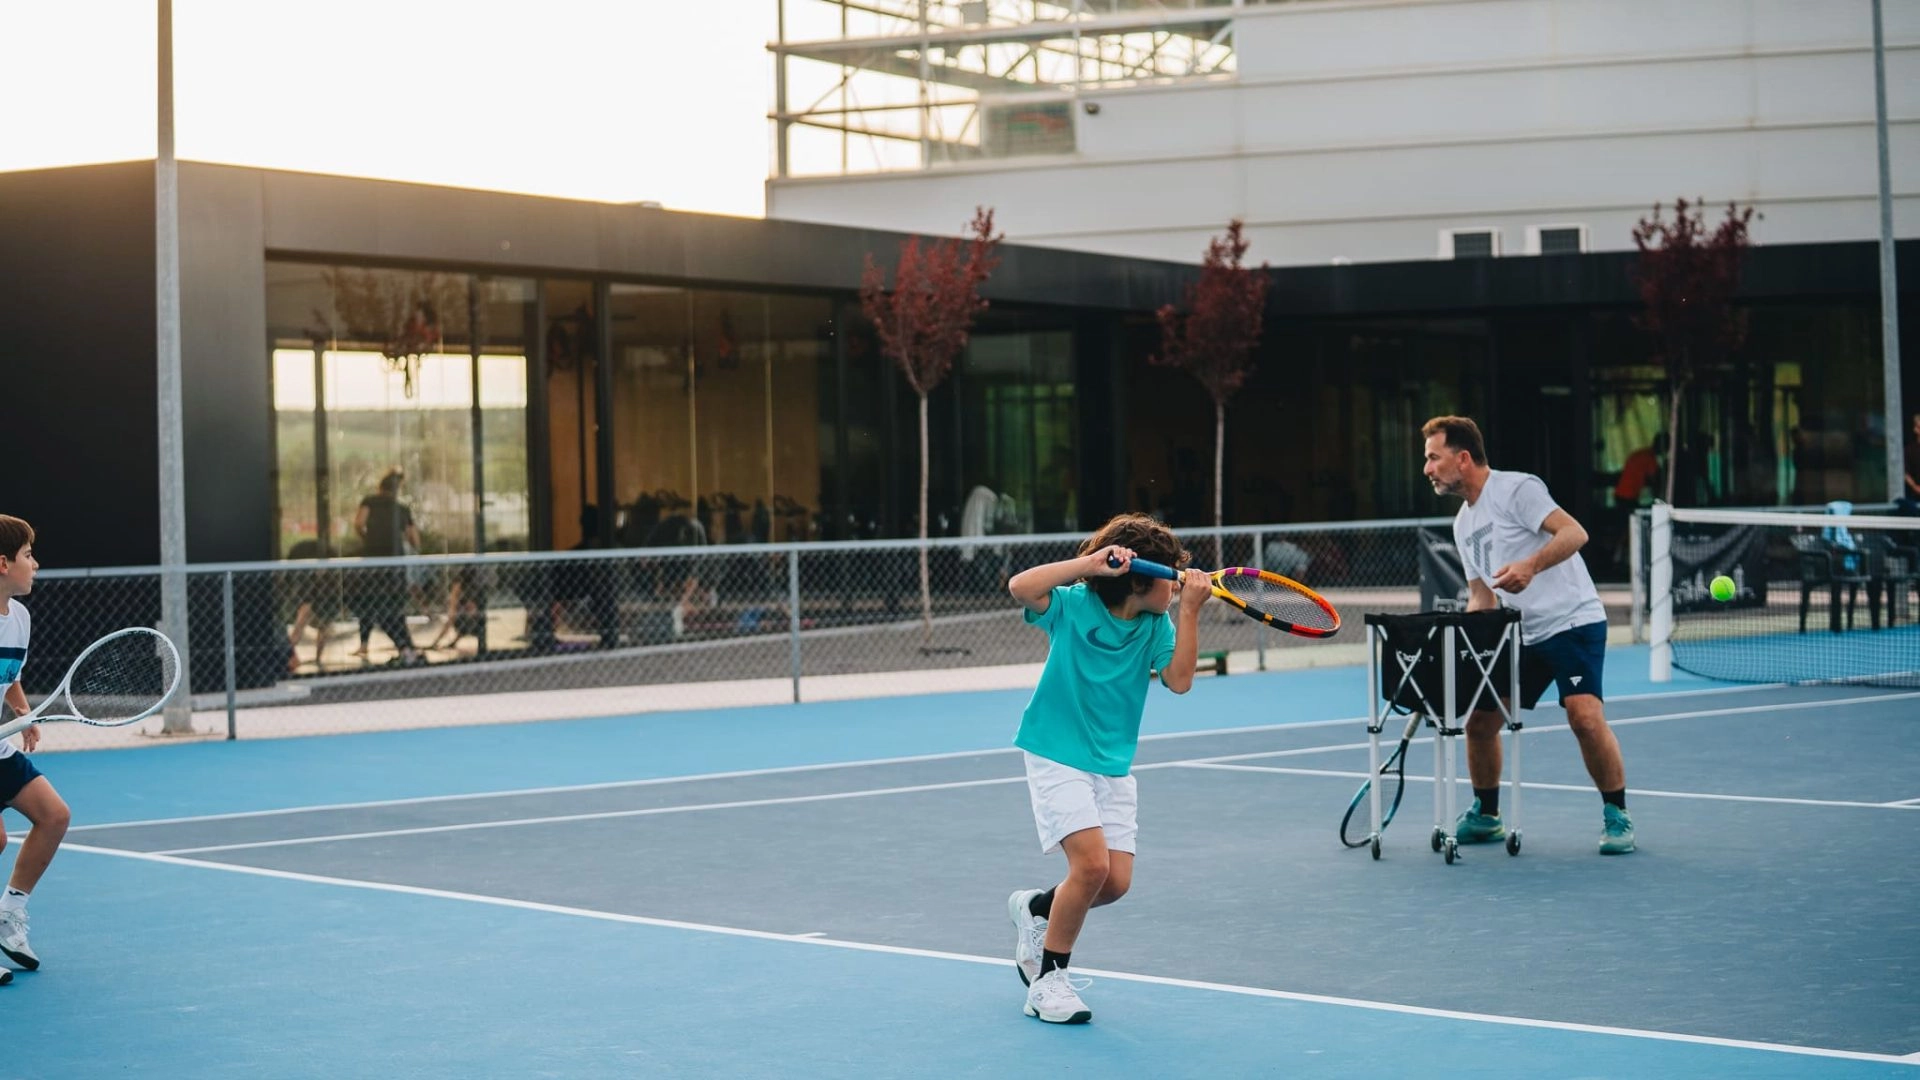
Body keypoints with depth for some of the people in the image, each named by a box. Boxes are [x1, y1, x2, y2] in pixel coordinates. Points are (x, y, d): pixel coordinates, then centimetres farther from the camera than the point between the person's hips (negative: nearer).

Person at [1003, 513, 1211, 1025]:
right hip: (1056, 756, -6)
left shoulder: (1156, 624, -1)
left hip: (1114, 766, 6)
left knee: (1115, 881, -1)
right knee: (1092, 863, -19)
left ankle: (1036, 908, 30)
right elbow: (1020, 587, -31)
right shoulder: (1074, 605, -14)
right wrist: (1090, 564, -35)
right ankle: (1048, 978, -2)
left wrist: (1190, 611, -19)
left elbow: (1179, 680, -14)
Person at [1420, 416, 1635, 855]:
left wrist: (1530, 565, -37)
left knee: (1585, 716, -23)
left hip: (1572, 621, -8)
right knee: (1479, 719, 4)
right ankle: (1485, 815, 23)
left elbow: (1574, 533, -22)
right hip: (1521, 635, 8)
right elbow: (1482, 596, 20)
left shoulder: (1516, 489, -10)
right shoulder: (1463, 523, 15)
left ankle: (1616, 815, -8)